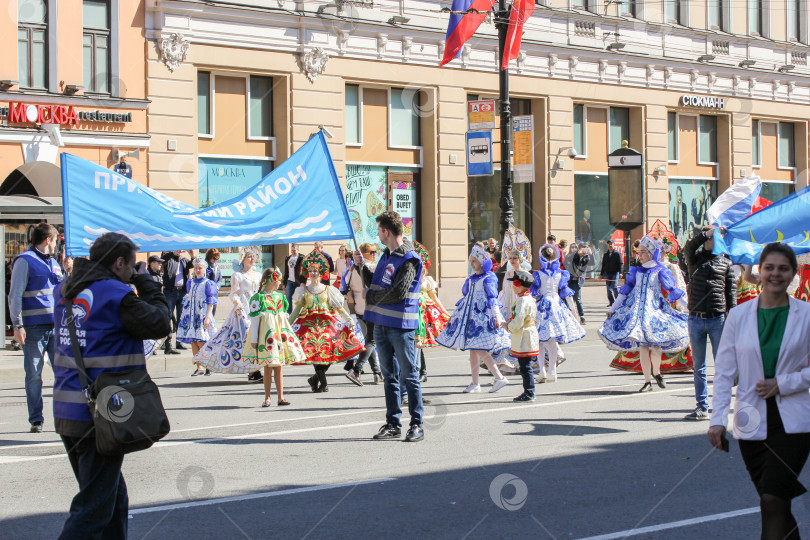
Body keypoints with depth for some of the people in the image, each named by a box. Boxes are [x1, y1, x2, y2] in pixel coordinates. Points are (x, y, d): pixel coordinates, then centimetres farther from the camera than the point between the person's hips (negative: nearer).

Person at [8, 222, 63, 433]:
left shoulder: (53, 262, 20)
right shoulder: (25, 261, -2)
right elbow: (15, 295, -7)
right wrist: (18, 325, -13)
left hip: (56, 325, 6)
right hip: (34, 326, -6)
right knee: (34, 375, 0)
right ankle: (36, 420, 6)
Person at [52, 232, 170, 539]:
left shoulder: (64, 291, 11)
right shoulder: (116, 295, -13)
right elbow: (159, 325, -8)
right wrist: (149, 288, 7)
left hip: (66, 411, 8)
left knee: (113, 496, 20)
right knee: (94, 507, -3)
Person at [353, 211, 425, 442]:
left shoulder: (409, 260, -13)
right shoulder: (386, 255, 15)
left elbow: (398, 293, -20)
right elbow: (375, 284, 20)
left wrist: (370, 296, -8)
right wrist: (362, 266, 8)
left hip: (401, 325, -9)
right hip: (381, 323, 9)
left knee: (409, 375, -3)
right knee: (389, 375, 12)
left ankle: (416, 425, 2)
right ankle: (393, 424, 19)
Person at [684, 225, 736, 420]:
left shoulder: (725, 263, 8)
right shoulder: (695, 259, 8)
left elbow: (731, 291, 6)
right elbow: (689, 247, -15)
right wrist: (709, 232, -21)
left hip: (718, 319, -1)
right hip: (696, 318, 1)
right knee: (699, 366, 6)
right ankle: (702, 407, 12)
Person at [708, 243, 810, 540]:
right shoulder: (738, 315, 4)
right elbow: (724, 372, 4)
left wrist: (783, 383, -10)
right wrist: (718, 419, -4)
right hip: (752, 425, 2)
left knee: (772, 500, -16)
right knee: (776, 507, 8)